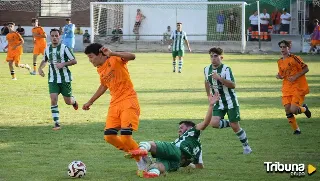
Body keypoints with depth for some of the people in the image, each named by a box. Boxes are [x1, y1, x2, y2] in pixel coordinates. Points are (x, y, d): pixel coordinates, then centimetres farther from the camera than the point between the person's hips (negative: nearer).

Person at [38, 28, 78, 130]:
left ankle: (73, 101, 45)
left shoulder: (64, 48, -8)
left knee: (68, 101, 5)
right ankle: (57, 123, -10)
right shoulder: (47, 49, 6)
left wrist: (63, 64, -21)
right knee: (53, 99, -13)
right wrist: (40, 68, 6)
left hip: (65, 79, -3)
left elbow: (74, 61, -7)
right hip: (52, 80, 3)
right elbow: (44, 60, 26)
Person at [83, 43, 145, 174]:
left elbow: (132, 56, -30)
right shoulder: (100, 70, 12)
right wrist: (90, 102, 36)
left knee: (125, 136, -18)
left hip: (128, 100, -8)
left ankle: (141, 160, 3)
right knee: (109, 136, -1)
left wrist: (112, 54, -40)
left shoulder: (115, 60, -11)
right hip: (115, 103, 8)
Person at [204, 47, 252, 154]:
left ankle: (246, 146, 17)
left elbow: (233, 85, -26)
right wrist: (209, 96, 22)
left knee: (235, 126, -3)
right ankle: (229, 123, 13)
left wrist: (219, 78, -34)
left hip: (230, 102, -5)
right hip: (218, 102, 5)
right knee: (213, 123, -17)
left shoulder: (226, 69, -16)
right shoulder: (207, 69, 2)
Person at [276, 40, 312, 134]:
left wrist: (296, 77, -18)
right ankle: (296, 129, 11)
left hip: (298, 87, -6)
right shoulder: (280, 62, 10)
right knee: (287, 109, -7)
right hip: (287, 88, 6)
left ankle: (304, 108, 17)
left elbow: (306, 69, -10)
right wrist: (279, 76, 0)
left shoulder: (294, 58, -10)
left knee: (294, 109, -19)